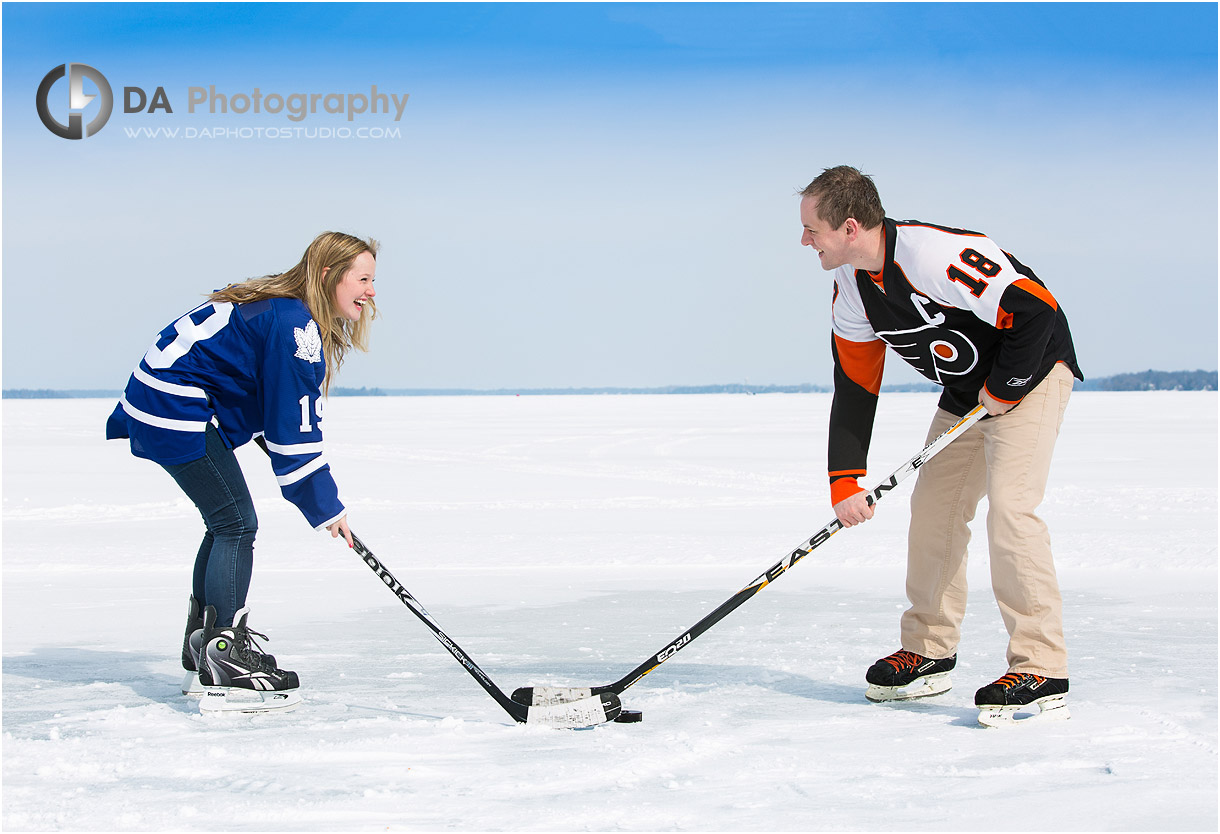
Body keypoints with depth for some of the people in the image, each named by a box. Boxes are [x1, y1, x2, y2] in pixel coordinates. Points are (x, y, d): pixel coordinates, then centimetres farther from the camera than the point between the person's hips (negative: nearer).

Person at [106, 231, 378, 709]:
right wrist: (326, 508, -14)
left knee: (226, 525, 14)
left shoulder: (277, 305, 12)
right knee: (237, 525, -10)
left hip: (157, 400, 11)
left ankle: (202, 655, 21)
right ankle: (222, 657, -10)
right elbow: (293, 428, -20)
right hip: (177, 410, -11)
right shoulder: (293, 325, -20)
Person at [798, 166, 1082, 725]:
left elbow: (1035, 310, -31)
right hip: (966, 390, 9)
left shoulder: (937, 254, -33)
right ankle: (928, 654, 23)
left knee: (1008, 507, -20)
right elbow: (854, 390, 1)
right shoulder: (851, 291, -4)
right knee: (933, 507, 8)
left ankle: (1041, 673, -16)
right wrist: (845, 482, -5)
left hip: (1031, 370, -9)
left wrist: (1002, 388, -19)